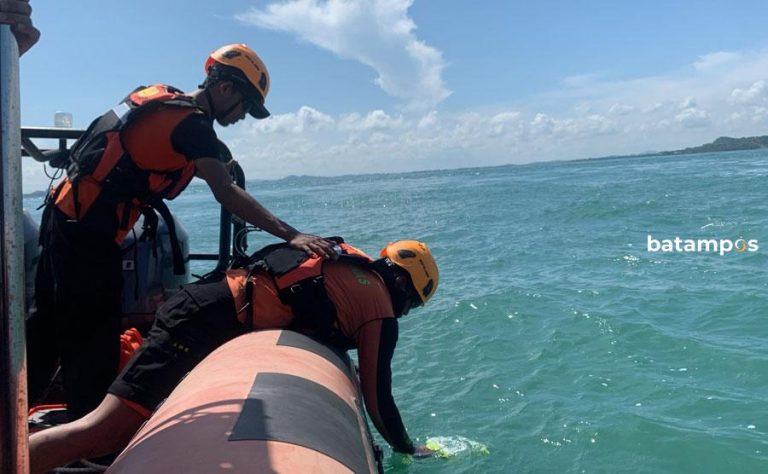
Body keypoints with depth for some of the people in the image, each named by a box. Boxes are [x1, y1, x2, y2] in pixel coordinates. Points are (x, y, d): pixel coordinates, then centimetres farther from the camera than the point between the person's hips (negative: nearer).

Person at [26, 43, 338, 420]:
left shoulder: (159, 95, 10)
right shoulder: (193, 123, -17)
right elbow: (225, 193, -28)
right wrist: (291, 235, -32)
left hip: (62, 213, 10)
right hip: (88, 231, -10)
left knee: (47, 322, 20)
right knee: (92, 342, -1)